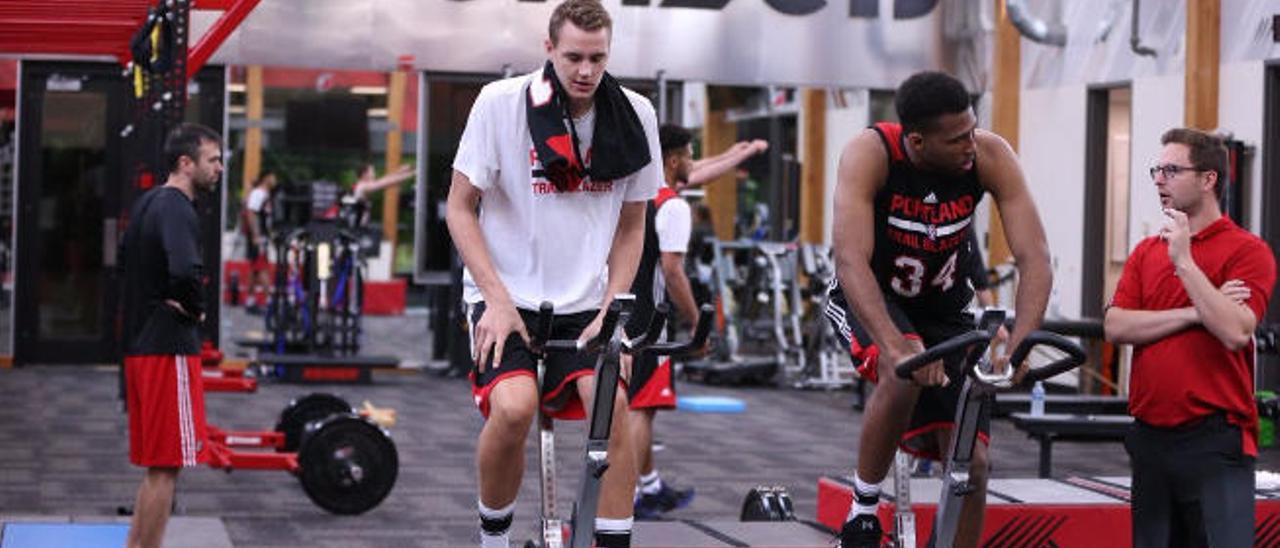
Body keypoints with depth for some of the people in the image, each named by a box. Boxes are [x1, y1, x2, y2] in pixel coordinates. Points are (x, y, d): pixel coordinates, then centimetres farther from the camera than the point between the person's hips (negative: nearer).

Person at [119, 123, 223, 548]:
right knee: (166, 466, -6)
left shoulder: (148, 204, 15)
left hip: (143, 343, 10)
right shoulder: (176, 210, -16)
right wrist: (194, 308, -13)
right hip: (169, 351, -10)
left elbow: (127, 260, 30)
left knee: (157, 466, 16)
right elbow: (186, 272, -33)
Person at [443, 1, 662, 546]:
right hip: (508, 297, -2)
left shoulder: (634, 115, -1)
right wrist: (496, 299, -12)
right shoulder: (500, 102, -9)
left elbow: (631, 227, 9)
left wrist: (610, 311, -4)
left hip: (586, 304, 2)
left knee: (612, 401, -25)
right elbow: (460, 208, -3)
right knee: (514, 406, -27)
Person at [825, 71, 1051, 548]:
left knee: (972, 461, -4)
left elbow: (1034, 258, -26)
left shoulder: (991, 156, -23)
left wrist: (1018, 345, -42)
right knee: (905, 371, -36)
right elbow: (851, 260, -39)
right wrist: (895, 343, -54)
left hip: (942, 307, 3)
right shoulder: (870, 154, -30)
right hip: (869, 300, -3)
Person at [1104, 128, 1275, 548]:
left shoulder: (1247, 251, -4)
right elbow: (1115, 327, -1)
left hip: (1216, 438, -6)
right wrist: (1194, 314, -10)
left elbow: (1235, 332, -19)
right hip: (1151, 434, 6)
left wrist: (1184, 260, -16)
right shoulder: (1145, 252, 13)